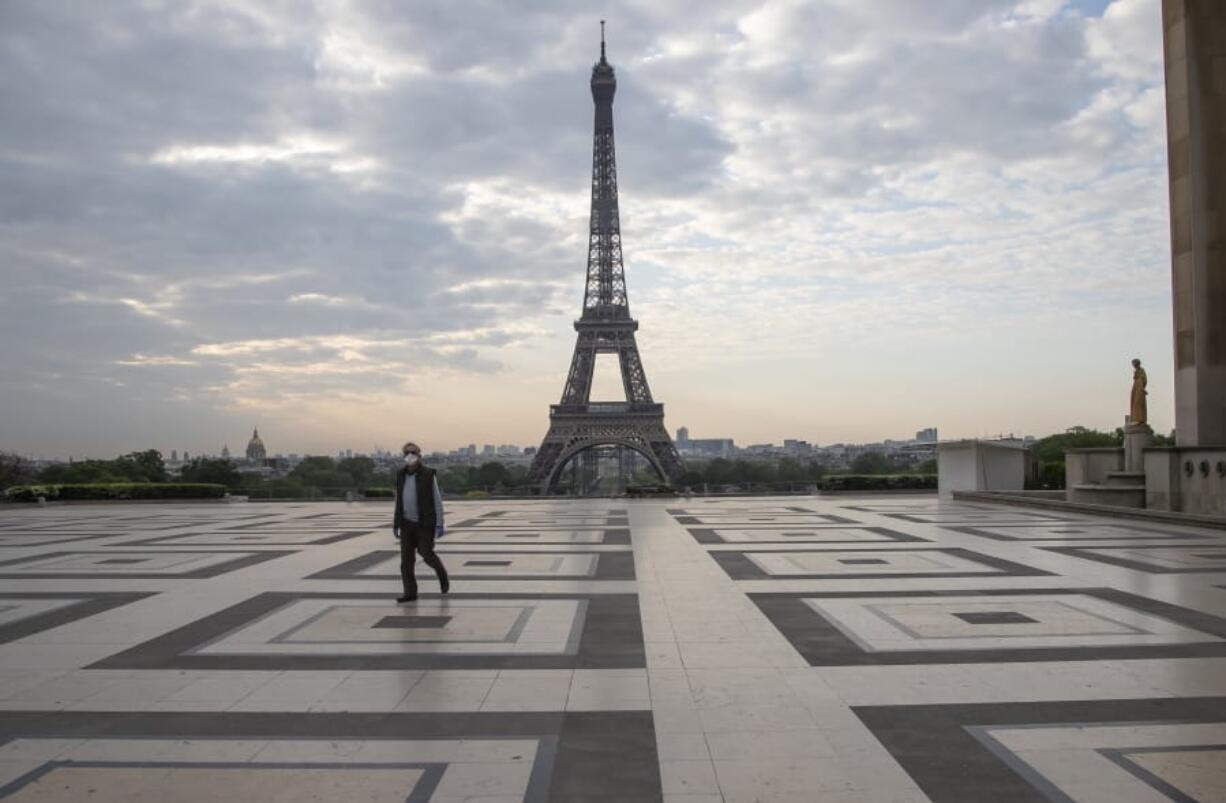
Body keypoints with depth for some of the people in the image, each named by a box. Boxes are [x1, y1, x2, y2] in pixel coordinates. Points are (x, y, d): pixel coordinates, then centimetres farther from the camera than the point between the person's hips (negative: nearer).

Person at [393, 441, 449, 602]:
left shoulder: (429, 475, -11)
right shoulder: (401, 475, 3)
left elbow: (437, 501, -9)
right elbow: (399, 500, 11)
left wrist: (440, 525, -14)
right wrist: (396, 524, 9)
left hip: (425, 523, -4)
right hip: (407, 523, 4)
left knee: (426, 554, -6)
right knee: (406, 558, -2)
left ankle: (442, 575, 25)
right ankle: (410, 593, 4)